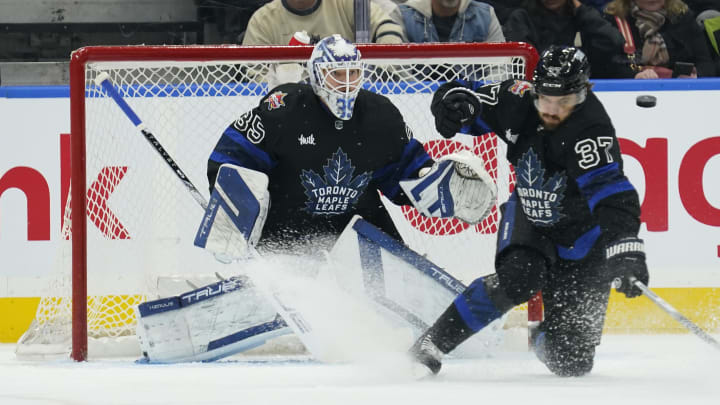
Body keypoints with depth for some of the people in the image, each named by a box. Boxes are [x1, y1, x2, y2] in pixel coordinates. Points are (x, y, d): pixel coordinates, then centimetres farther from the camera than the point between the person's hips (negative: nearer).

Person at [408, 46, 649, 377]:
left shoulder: (591, 132, -32)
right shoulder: (519, 102, -17)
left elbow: (615, 199, -42)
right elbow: (462, 96, -5)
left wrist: (626, 252, -57)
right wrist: (454, 102, -30)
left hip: (582, 235, -2)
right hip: (530, 218, 2)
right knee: (518, 280, -30)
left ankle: (544, 337, 35)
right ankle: (432, 344, -19)